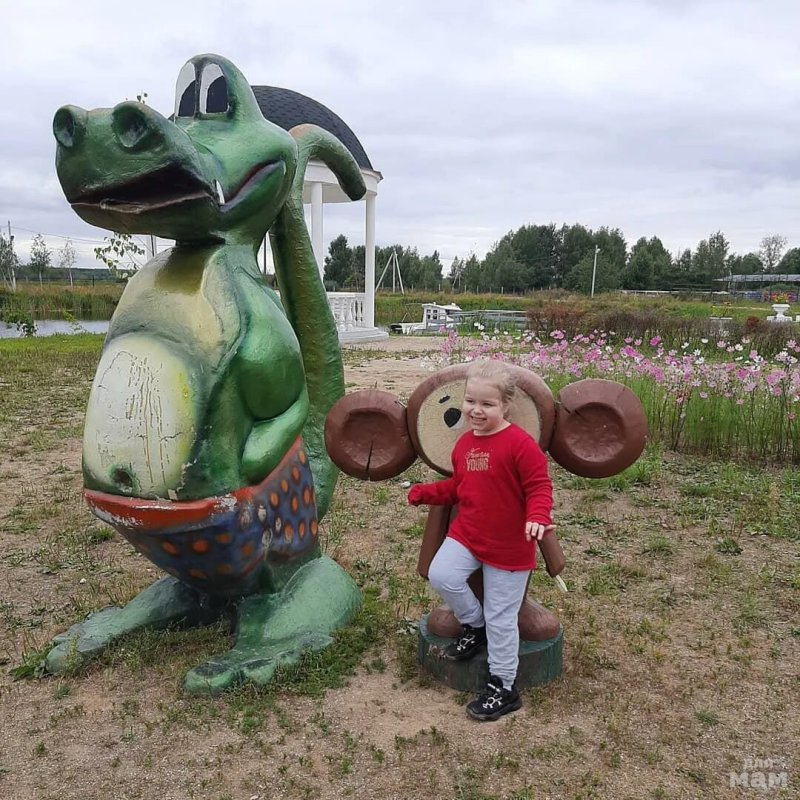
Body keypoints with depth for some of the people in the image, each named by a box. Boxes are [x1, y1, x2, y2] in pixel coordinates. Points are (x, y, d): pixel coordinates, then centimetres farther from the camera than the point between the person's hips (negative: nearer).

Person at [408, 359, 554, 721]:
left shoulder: (520, 444, -19)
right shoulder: (464, 443, 5)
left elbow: (539, 486, -18)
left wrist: (537, 517, -35)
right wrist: (425, 492, 5)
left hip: (509, 546, -6)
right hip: (467, 533, 6)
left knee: (500, 619, 4)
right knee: (440, 575, -17)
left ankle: (503, 688, 25)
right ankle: (474, 626, 13)